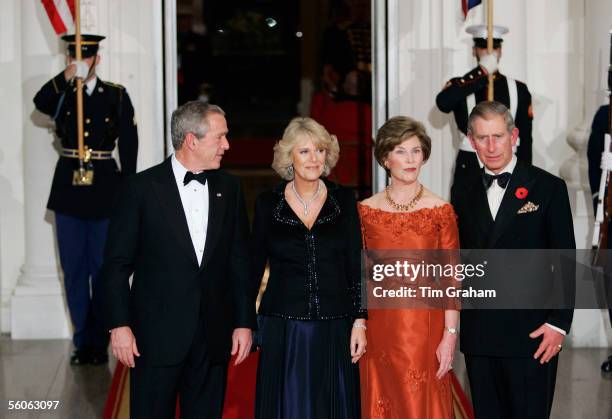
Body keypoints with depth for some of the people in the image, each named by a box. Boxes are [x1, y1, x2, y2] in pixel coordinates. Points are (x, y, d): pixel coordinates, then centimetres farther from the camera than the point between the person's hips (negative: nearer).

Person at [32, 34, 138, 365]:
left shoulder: (117, 95, 3)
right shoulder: (61, 94, 6)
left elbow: (129, 144, 1)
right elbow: (40, 103, -17)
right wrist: (65, 78, -31)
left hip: (104, 190, -2)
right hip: (68, 188, 2)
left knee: (103, 269, 2)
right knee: (74, 270, 6)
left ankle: (99, 341, 11)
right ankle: (83, 341, 14)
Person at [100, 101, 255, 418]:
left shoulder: (229, 188, 7)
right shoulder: (141, 188, -5)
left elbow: (239, 261, 10)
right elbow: (116, 263, -4)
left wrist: (244, 322, 6)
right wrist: (119, 325, -9)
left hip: (213, 336, 4)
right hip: (157, 333, -3)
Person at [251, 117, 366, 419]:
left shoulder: (344, 200, 3)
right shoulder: (268, 204, 1)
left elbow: (355, 266, 4)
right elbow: (254, 267, 7)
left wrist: (359, 321, -2)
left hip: (335, 328, 1)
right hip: (283, 329, -1)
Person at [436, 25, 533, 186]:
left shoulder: (518, 89, 9)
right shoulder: (460, 86, 5)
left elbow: (526, 140, 10)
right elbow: (443, 103, -20)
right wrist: (481, 71, -17)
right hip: (469, 172, -1)